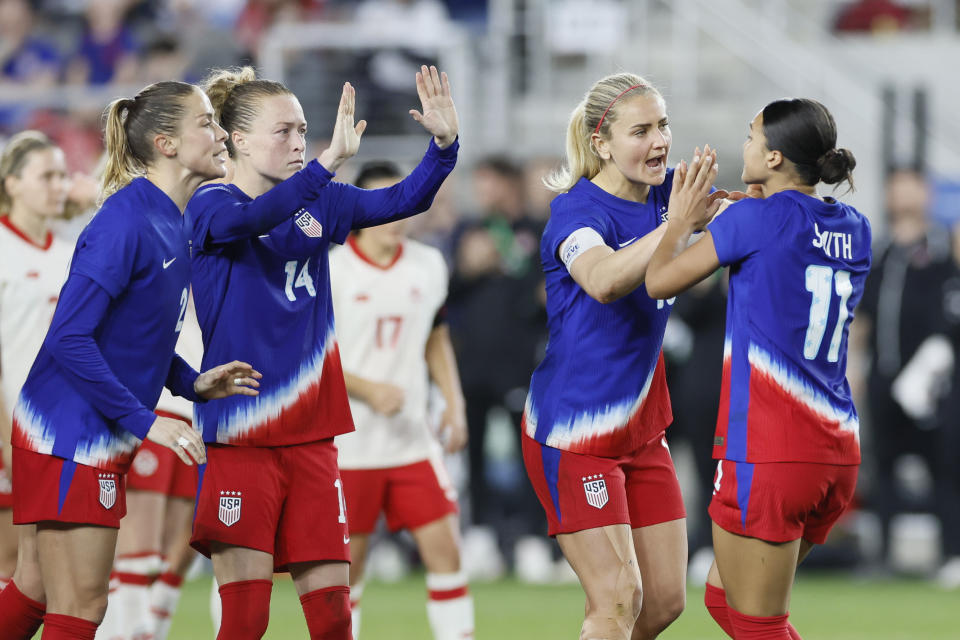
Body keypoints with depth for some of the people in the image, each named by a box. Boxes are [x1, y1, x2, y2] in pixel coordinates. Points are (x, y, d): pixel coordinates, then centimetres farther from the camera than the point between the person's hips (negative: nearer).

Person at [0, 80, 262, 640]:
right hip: (70, 438, -10)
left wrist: (193, 383, 5)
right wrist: (145, 421, -22)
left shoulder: (172, 224, 11)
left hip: (99, 441, 10)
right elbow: (70, 338, -23)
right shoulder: (126, 221, -18)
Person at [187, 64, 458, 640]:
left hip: (310, 435, 5)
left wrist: (444, 143, -16)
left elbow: (402, 201, 2)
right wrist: (329, 161, -43)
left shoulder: (319, 203, 10)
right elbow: (251, 219, -30)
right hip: (239, 437, -5)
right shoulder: (212, 206, -8)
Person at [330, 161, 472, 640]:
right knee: (348, 561, 2)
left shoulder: (429, 266, 7)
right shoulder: (330, 272, -8)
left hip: (413, 440, 4)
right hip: (348, 444, -4)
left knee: (444, 546, -5)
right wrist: (370, 390, -19)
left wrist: (454, 403, 8)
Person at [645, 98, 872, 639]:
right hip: (837, 453, 8)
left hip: (768, 454, -8)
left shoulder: (758, 218, -11)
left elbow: (660, 282, -1)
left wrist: (681, 222, 16)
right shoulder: (855, 230, 9)